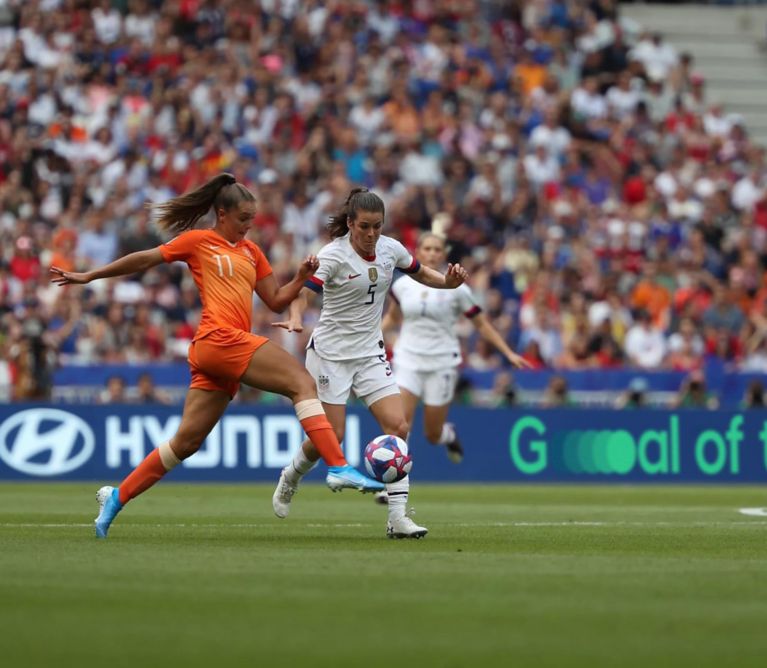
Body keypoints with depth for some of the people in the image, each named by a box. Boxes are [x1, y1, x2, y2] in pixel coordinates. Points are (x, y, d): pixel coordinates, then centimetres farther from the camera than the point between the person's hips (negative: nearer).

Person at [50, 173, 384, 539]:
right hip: (219, 340, -8)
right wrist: (88, 276, 12)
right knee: (302, 382, -17)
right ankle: (339, 468, -26)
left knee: (187, 441, 8)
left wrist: (300, 278, 5)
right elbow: (143, 260, 10)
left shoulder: (251, 252, 23)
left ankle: (117, 496, 17)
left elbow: (276, 301, 23)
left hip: (220, 355, 8)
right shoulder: (198, 241, 4)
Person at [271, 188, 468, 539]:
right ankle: (290, 477, 29)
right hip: (331, 352, -5)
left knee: (398, 427, -10)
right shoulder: (334, 255, -17)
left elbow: (421, 273, 18)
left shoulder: (390, 249, -1)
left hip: (370, 352, 5)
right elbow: (304, 292, -29)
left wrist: (448, 281, -3)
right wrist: (296, 320, -51)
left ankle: (397, 517, -9)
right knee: (331, 435, -5)